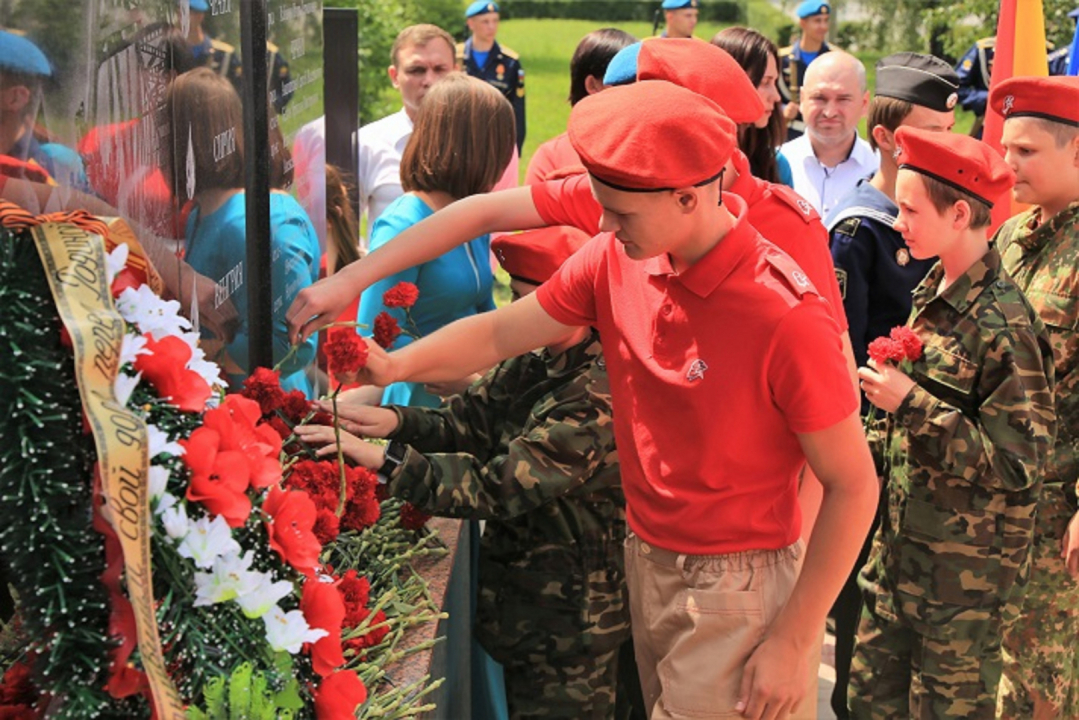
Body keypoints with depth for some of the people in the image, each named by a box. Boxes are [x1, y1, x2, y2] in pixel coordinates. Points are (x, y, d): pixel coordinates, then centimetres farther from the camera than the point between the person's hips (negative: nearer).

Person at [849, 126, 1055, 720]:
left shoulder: (1004, 324, -21)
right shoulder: (931, 295, 4)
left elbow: (1017, 466, -22)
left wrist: (911, 404, -24)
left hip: (966, 568, -8)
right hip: (901, 545, 8)